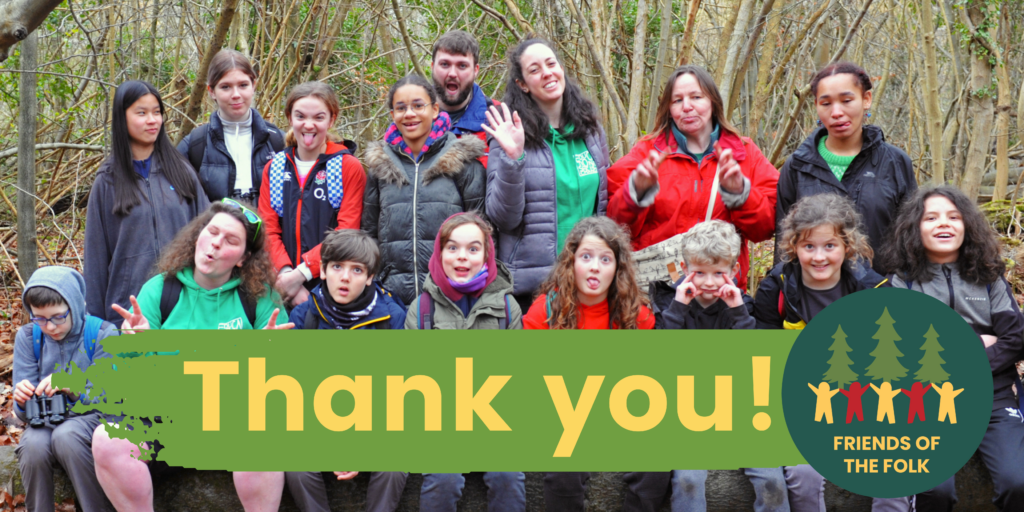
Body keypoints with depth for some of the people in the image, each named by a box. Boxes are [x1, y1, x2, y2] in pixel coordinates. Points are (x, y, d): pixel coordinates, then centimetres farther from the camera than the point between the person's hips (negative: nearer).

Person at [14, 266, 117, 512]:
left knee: (66, 435, -36)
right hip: (46, 420, 3)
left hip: (91, 417, -3)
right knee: (32, 446, -32)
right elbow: (24, 414, 2)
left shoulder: (102, 334, -9)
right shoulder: (28, 337, 1)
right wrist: (22, 401, -24)